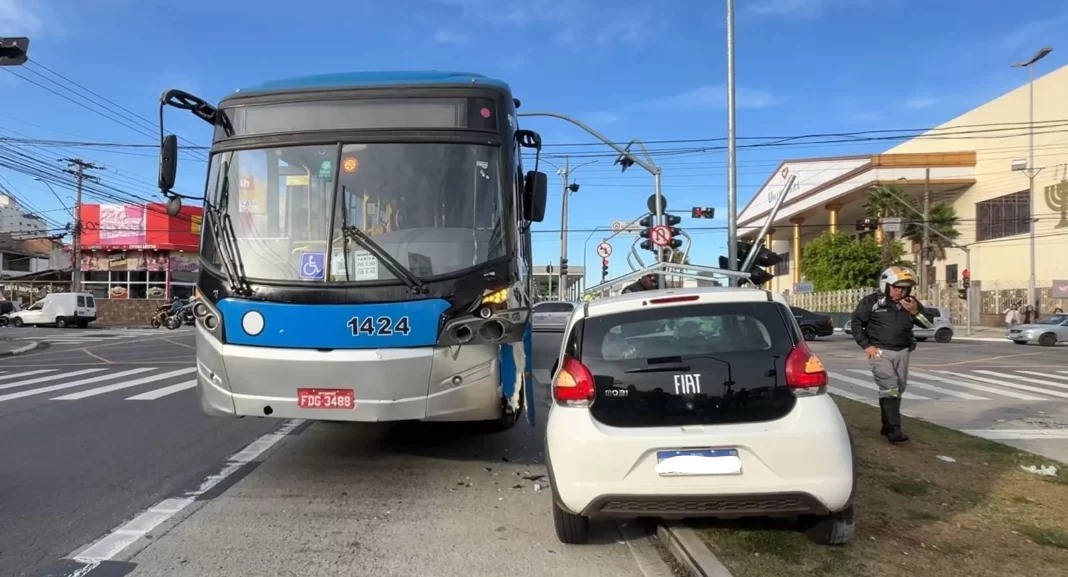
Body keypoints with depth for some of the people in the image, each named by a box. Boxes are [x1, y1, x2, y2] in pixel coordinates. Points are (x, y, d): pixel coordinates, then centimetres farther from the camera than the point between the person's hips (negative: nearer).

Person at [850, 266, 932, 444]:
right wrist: (866, 345, -7)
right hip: (880, 351, -5)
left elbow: (927, 324, 5)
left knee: (898, 390, 9)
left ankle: (887, 426, 22)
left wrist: (915, 312, -13)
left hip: (902, 352, 5)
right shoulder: (872, 301, -7)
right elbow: (857, 323, -1)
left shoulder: (912, 303, 4)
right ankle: (894, 430, -18)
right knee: (889, 388, -15)